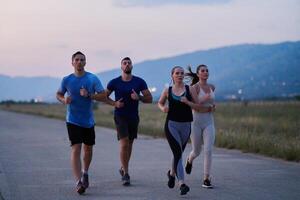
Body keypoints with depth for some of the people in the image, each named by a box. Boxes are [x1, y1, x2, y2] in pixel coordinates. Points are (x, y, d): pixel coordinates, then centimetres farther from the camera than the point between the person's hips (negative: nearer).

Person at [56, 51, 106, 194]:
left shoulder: (92, 79, -3)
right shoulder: (67, 80, -1)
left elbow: (103, 96, -6)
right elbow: (59, 94, 13)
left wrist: (89, 95, -21)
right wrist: (64, 100, -9)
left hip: (88, 121, 2)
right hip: (73, 121, -2)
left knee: (88, 149, 14)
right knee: (76, 149, -14)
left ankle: (85, 173, 41)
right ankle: (79, 182, -19)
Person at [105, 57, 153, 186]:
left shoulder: (139, 82, 0)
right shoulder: (114, 82, -2)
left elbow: (149, 99, 1)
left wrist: (139, 97, -19)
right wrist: (114, 103, -11)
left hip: (134, 117, 3)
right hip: (120, 116, -3)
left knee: (129, 144, 13)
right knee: (124, 143, -15)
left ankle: (123, 168, 32)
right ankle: (126, 173, -12)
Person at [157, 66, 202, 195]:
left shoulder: (190, 89, 2)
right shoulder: (167, 91, 3)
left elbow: (198, 106, 3)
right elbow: (160, 103, 19)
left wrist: (187, 102, -15)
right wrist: (163, 108, -4)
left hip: (185, 125, 2)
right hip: (171, 125, -2)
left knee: (178, 153, 16)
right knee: (178, 153, -16)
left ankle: (172, 173, 46)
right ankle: (182, 184, -20)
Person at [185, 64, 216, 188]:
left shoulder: (212, 87, 8)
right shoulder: (194, 87, -9)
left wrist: (213, 106, 5)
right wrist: (204, 100, -28)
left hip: (209, 123, 3)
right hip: (196, 122, -3)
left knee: (208, 150, -15)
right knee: (196, 151, 10)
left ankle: (206, 180, -10)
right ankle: (190, 160, 49)